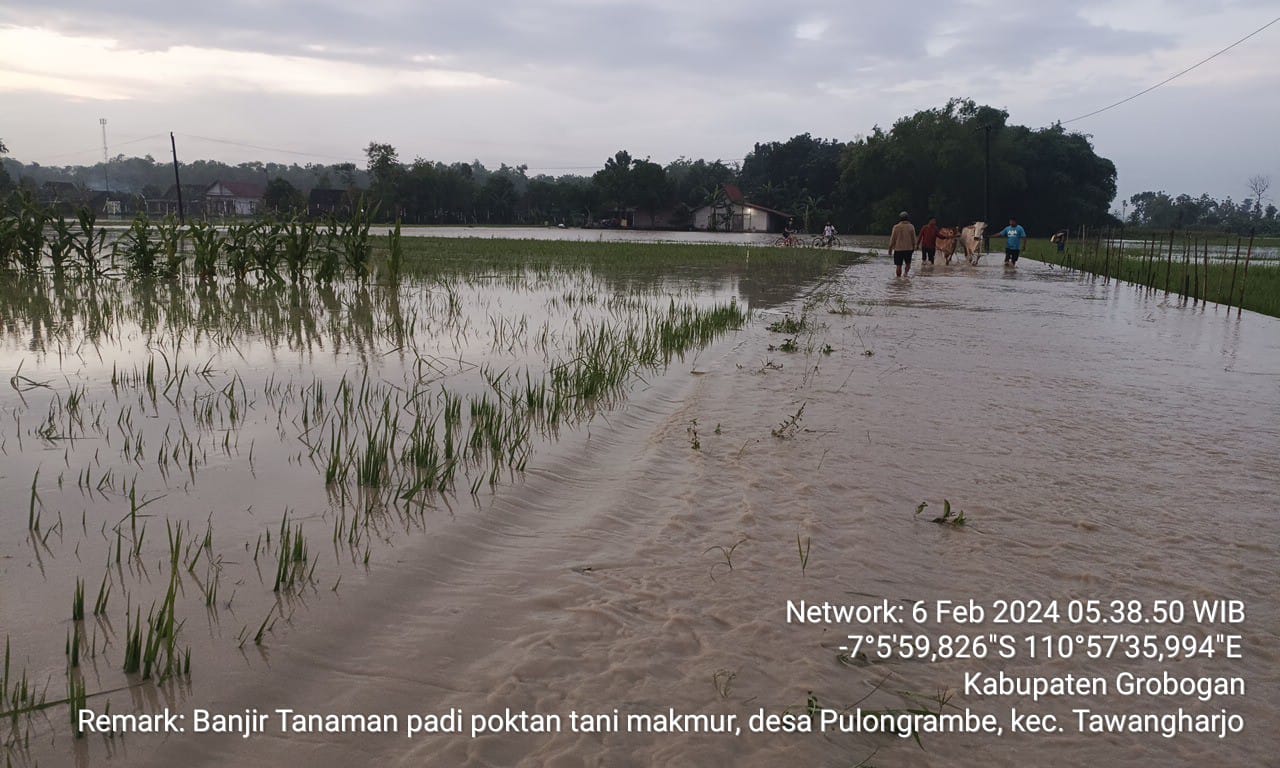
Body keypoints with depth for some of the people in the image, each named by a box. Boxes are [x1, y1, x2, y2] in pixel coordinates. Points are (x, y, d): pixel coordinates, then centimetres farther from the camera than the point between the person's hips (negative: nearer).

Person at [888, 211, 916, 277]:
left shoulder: (896, 227, -7)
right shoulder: (911, 226, -3)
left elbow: (892, 239, -3)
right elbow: (913, 239, 4)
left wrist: (890, 248, 7)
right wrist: (913, 247, 17)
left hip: (898, 249, -1)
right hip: (909, 249, 2)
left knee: (898, 265, 4)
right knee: (908, 263, 17)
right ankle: (906, 272, -6)